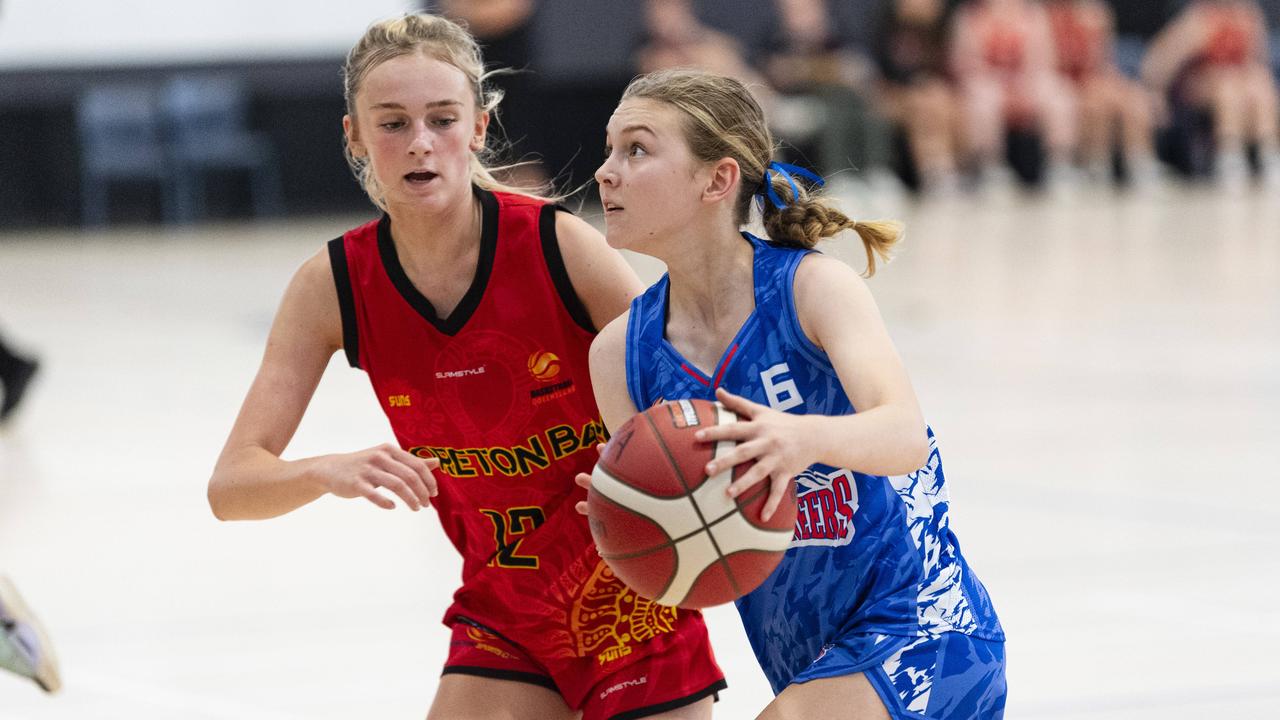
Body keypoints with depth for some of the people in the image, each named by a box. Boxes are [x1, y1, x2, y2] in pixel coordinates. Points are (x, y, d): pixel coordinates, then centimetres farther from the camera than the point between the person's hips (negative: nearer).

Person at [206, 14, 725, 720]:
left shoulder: (559, 246, -18)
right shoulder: (334, 284, -10)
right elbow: (231, 486, -12)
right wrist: (331, 471, -33)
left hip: (632, 598, -2)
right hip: (502, 613, 2)